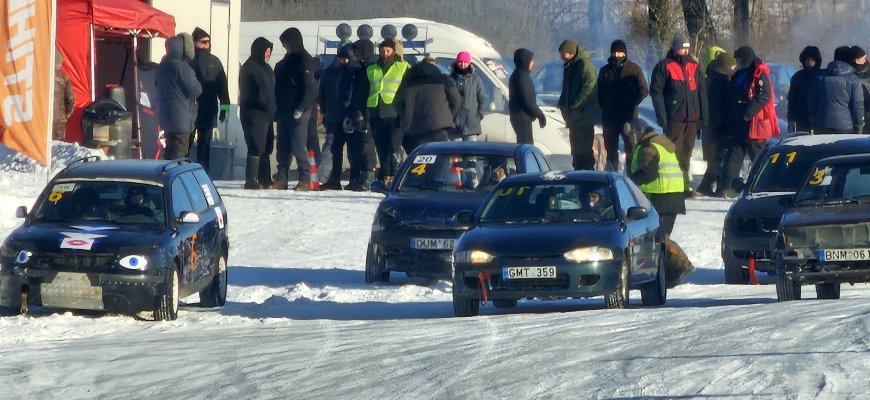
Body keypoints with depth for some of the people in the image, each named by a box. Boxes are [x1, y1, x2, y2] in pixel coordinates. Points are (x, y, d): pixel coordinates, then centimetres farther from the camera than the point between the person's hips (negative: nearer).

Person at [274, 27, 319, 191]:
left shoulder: (305, 61, -9)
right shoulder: (286, 62, 18)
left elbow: (309, 88, -15)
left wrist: (301, 108, -20)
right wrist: (276, 108, 15)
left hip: (298, 111, -9)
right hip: (284, 110, 9)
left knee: (299, 146, -9)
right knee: (283, 146, 8)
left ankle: (305, 180, -7)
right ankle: (281, 179, 11)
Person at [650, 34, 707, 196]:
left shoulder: (694, 67, 14)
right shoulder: (665, 66, -1)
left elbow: (702, 92, 17)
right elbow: (656, 91, -4)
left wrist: (703, 115, 9)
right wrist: (662, 115, -12)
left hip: (692, 118, 5)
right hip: (673, 118, -5)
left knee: (686, 151, 6)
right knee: (674, 151, -7)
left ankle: (684, 184, 10)